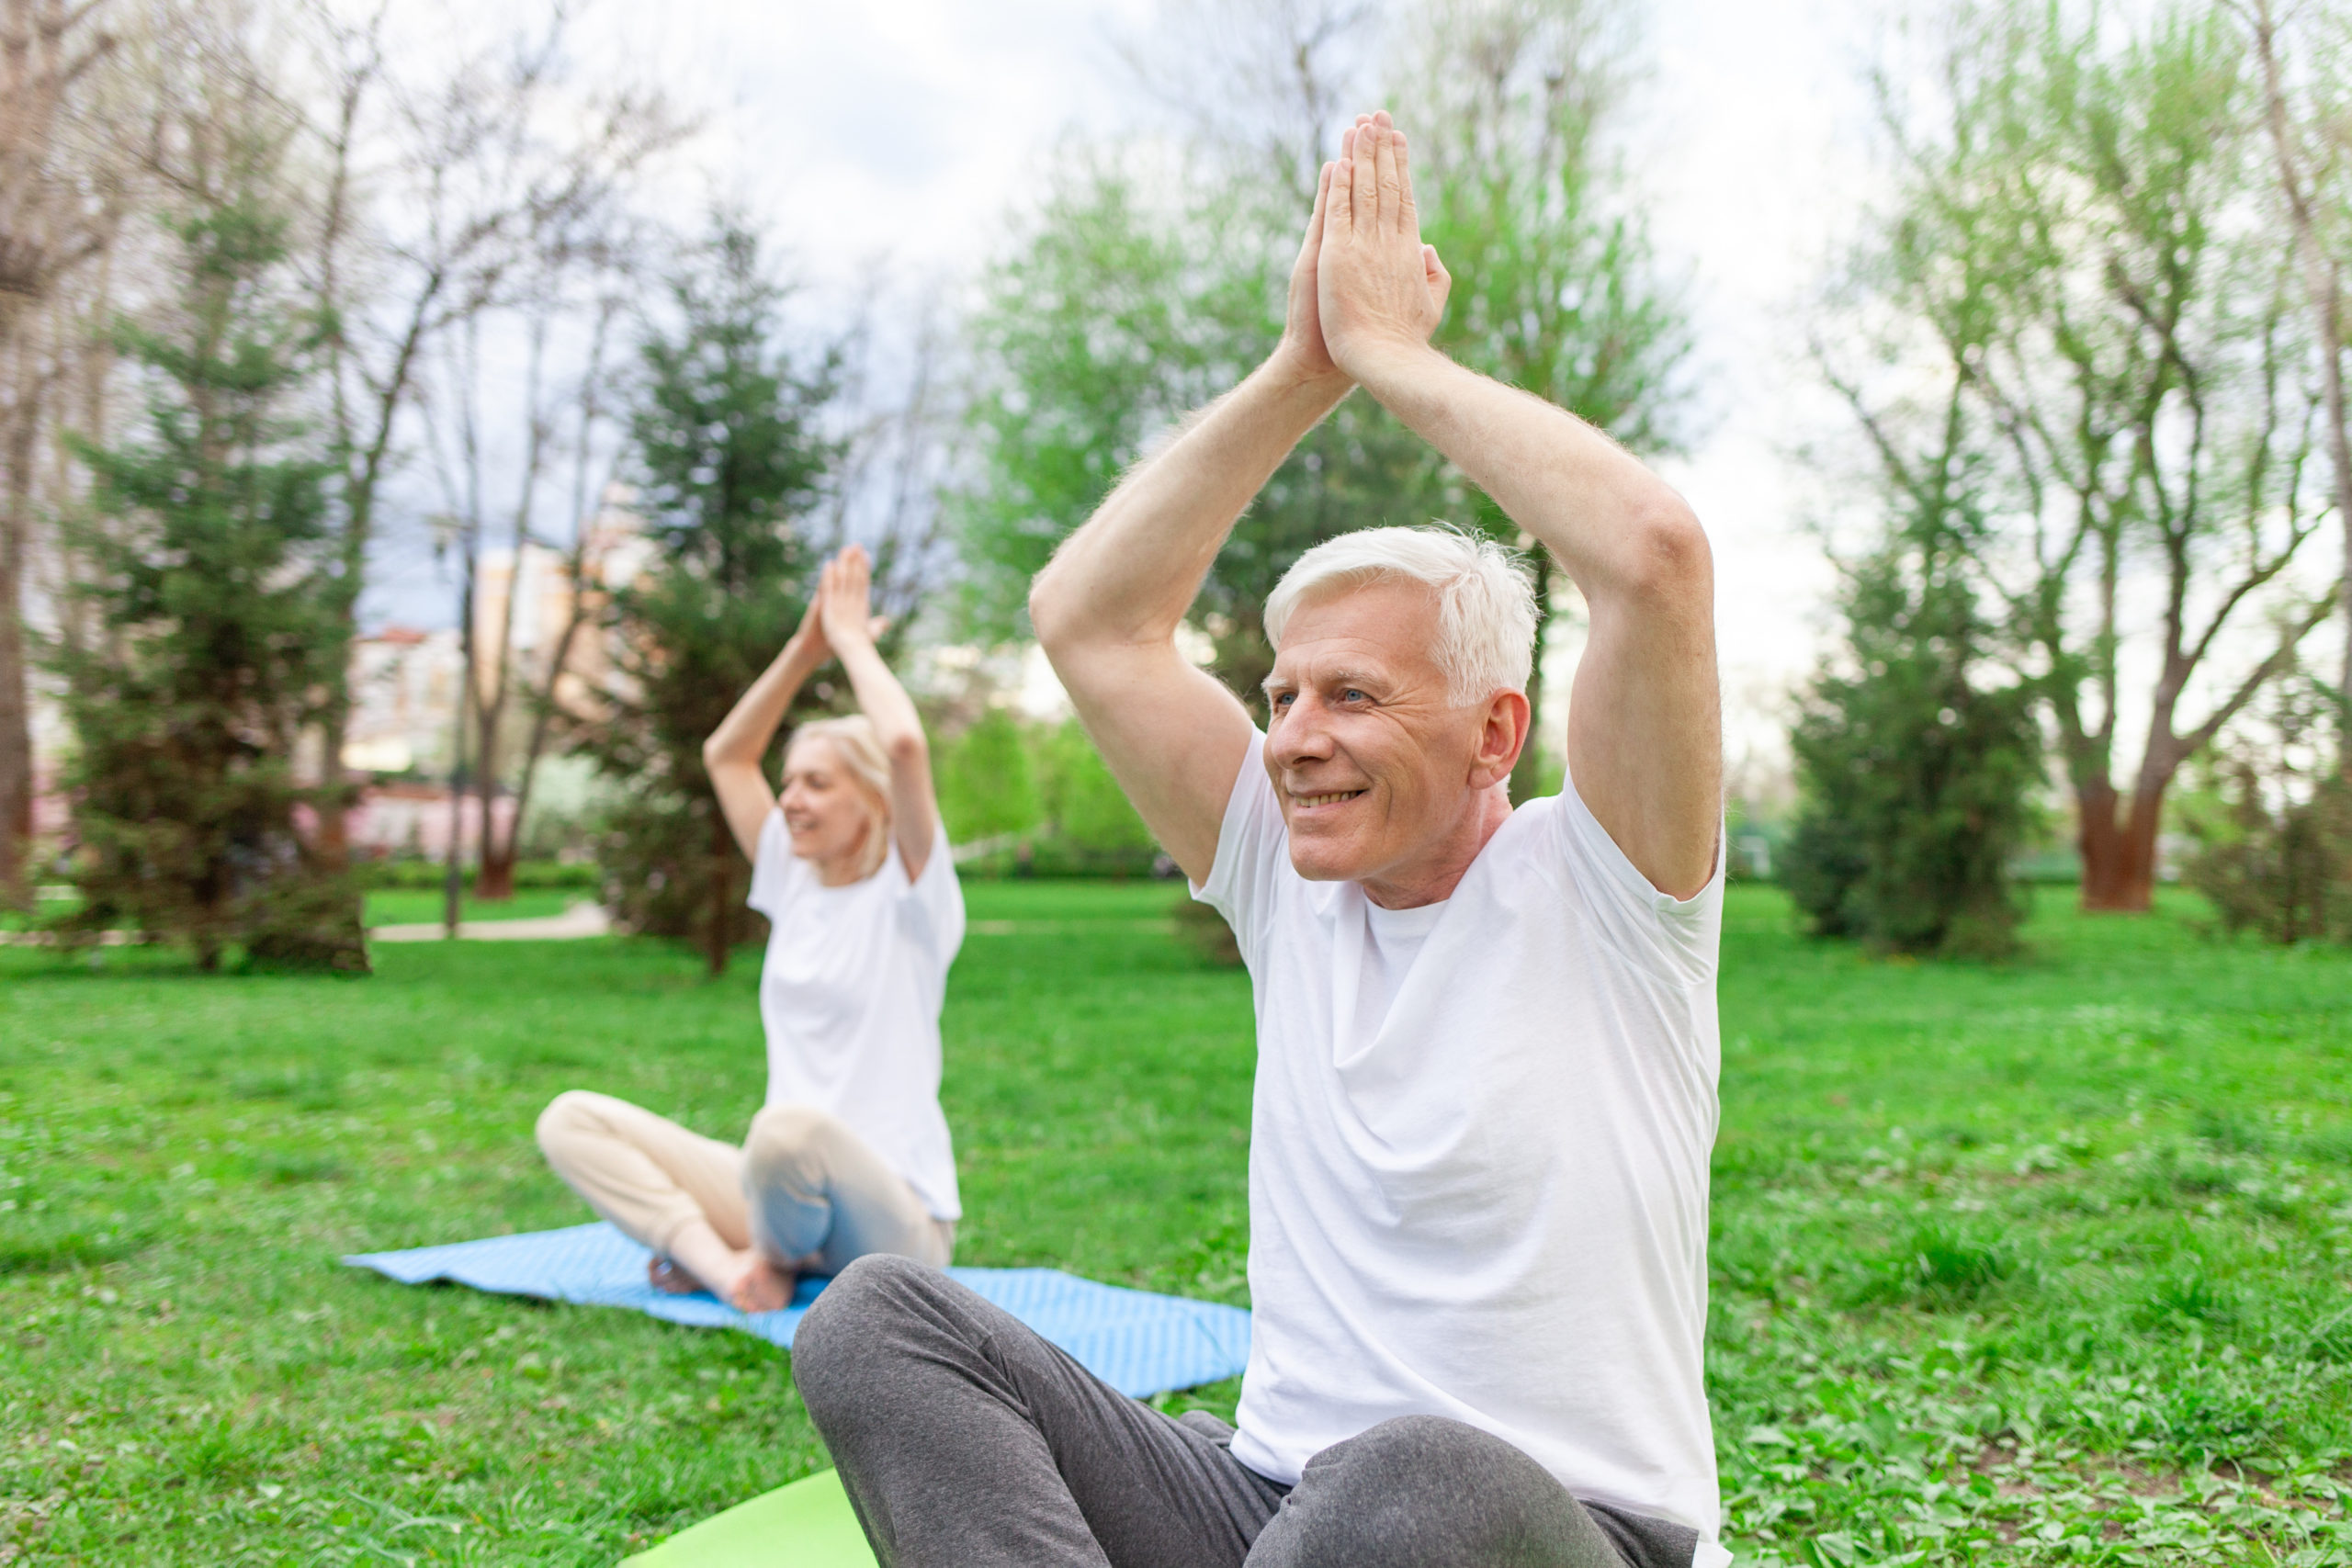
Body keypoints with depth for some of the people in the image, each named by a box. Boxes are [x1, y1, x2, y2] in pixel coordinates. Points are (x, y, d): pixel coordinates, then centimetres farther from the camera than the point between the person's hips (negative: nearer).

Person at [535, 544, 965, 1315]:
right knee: (571, 1119, -6)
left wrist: (852, 639, -7)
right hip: (789, 1189, 6)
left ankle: (772, 1260, -10)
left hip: (893, 1217, -6)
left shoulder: (909, 895, -6)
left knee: (792, 1130, -41)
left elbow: (906, 744, -23)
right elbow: (725, 754, 19)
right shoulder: (796, 883, 13)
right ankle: (725, 1263, -18)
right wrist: (806, 647, 11)